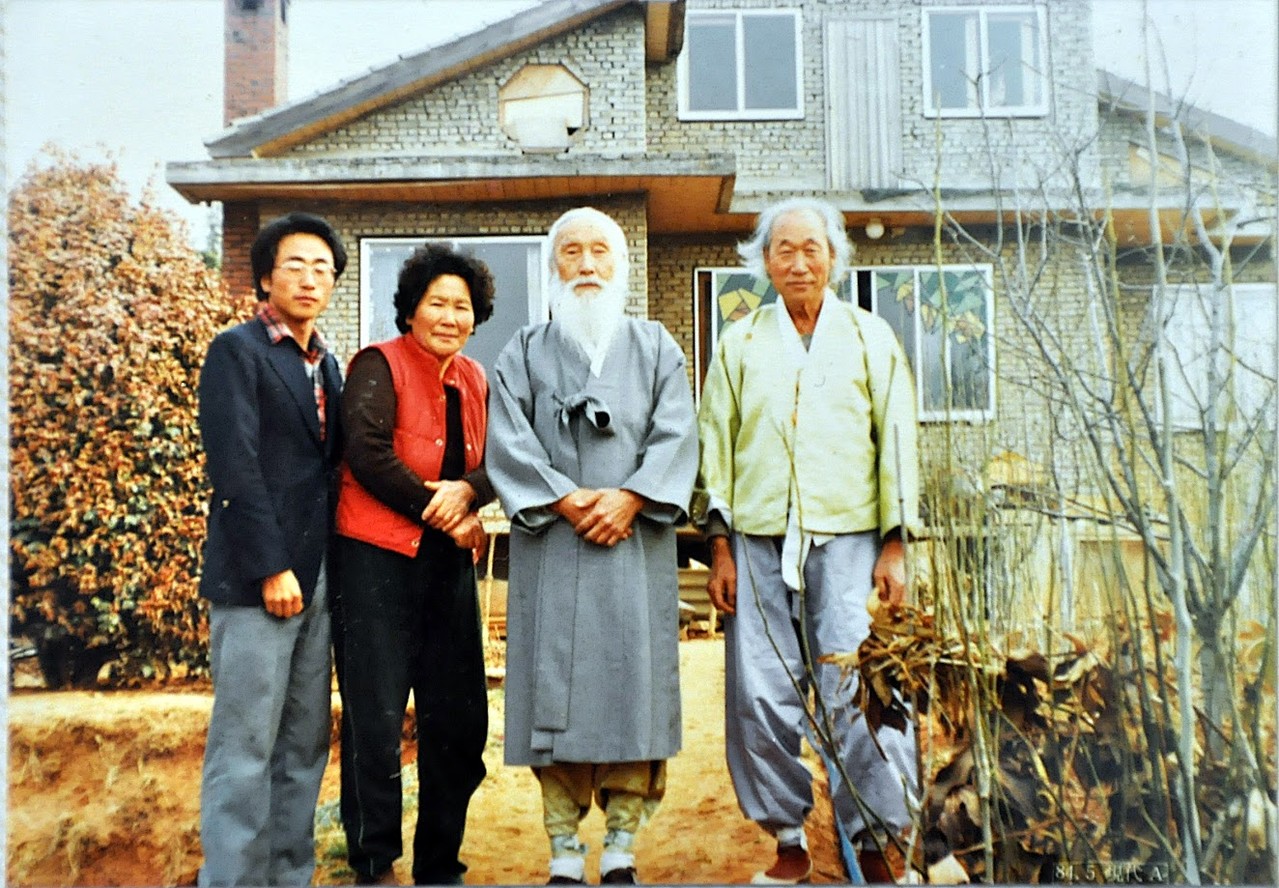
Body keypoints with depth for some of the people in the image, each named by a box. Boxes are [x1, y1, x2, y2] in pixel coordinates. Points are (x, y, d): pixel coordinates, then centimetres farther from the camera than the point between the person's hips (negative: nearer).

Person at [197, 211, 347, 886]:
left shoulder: (326, 365, 17)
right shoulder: (237, 351, -4)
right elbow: (235, 470, -12)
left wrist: (331, 570, 7)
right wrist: (271, 569, -16)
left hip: (316, 577, 7)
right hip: (257, 578, -7)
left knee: (305, 744, 10)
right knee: (245, 747, -2)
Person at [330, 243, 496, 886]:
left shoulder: (474, 380, 12)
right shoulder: (379, 366, -6)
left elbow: (494, 464, 8)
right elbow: (368, 452, -16)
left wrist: (466, 492, -14)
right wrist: (438, 511, -12)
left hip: (450, 559, 6)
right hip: (379, 556, -6)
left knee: (458, 714, 9)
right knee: (375, 714, -1)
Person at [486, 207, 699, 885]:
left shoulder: (654, 347, 14)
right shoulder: (524, 353, 13)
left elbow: (676, 434, 1)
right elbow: (508, 442, 0)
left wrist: (630, 497, -13)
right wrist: (567, 500, -12)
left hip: (636, 545, 1)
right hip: (550, 547, 0)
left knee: (633, 681, -2)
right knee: (555, 685, -2)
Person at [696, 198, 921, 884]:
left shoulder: (870, 338, 11)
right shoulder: (740, 343, 13)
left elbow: (896, 442, 8)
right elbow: (716, 445, 10)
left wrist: (894, 546, 0)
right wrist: (720, 548, 3)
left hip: (847, 541, -1)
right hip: (759, 544, 2)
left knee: (857, 697, -5)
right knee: (760, 698, 0)